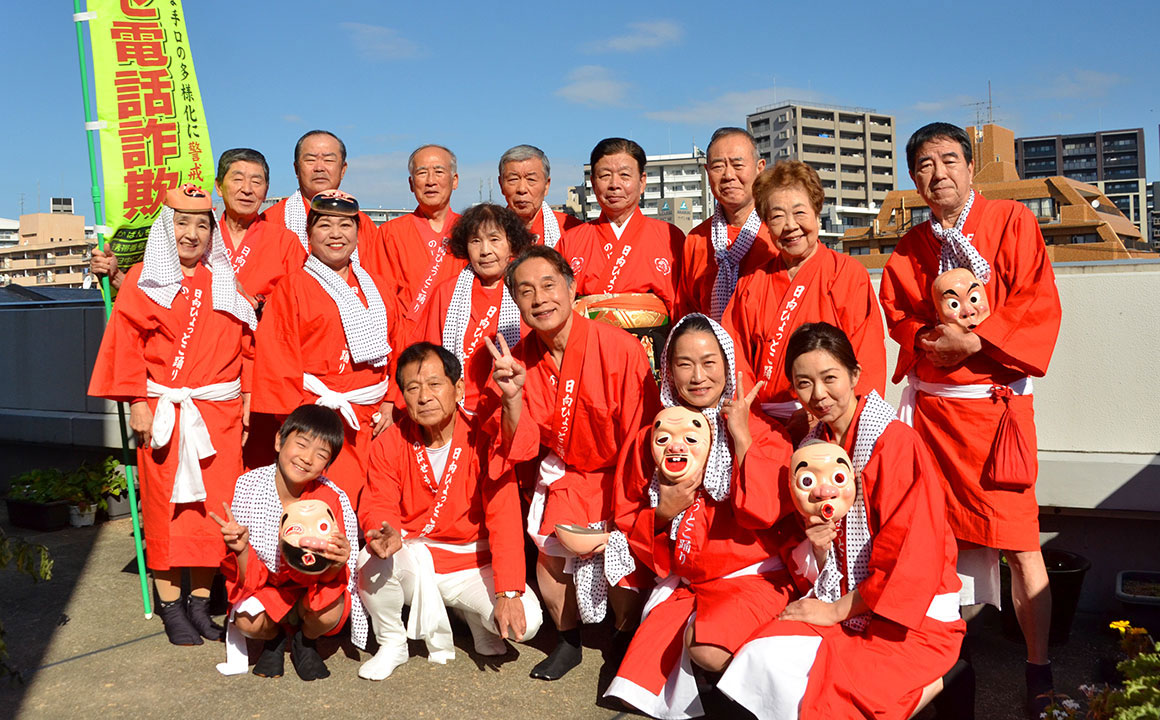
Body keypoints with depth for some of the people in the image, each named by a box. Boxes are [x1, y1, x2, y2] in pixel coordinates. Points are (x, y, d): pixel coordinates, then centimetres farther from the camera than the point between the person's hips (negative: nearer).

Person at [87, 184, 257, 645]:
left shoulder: (227, 283, 11)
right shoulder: (143, 280, 3)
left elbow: (246, 345, 12)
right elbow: (126, 343, -1)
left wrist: (247, 400, 6)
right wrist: (137, 403, -7)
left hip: (220, 412, 3)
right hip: (163, 412, -2)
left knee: (214, 506, 3)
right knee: (166, 506, 2)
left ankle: (200, 602, 16)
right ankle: (171, 606, 13)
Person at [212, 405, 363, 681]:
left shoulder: (332, 500, -19)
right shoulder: (249, 485, -17)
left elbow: (328, 578, -15)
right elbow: (247, 578, -13)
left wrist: (336, 565, -38)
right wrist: (241, 549, -35)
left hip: (312, 584, -1)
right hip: (264, 586, 1)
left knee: (327, 613, -32)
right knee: (248, 621, -29)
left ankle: (306, 643, 6)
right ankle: (273, 639, 9)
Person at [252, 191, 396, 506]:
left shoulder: (374, 288, 15)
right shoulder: (293, 287, -2)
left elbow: (393, 348, 18)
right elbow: (276, 359, -6)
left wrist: (389, 403, 8)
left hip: (371, 421, 5)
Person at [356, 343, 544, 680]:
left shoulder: (484, 439, -15)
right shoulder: (389, 443, -6)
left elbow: (504, 519, -19)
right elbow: (377, 506, -8)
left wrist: (508, 593, -28)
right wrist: (385, 534, -35)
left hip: (472, 561, -1)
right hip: (413, 559, 2)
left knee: (526, 621, -24)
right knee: (372, 561, -32)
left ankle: (475, 616, 13)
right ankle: (392, 643, -2)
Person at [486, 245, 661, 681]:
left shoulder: (619, 348, -23)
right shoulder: (520, 359, -8)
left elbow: (641, 440, -16)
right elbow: (522, 450, -9)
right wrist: (512, 395, -25)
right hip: (564, 476, 4)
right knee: (550, 558, -1)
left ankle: (627, 642, 20)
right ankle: (568, 641, 31)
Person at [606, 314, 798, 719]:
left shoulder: (762, 433, -5)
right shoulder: (651, 440, 4)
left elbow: (762, 513, -19)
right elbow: (627, 525, 9)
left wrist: (741, 435, -19)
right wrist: (664, 512, -12)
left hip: (751, 576, -3)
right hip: (682, 583, 4)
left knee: (707, 648, -30)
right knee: (642, 680, -12)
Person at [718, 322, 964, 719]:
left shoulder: (897, 443, -14)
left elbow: (910, 558, -16)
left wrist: (836, 610, -11)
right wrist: (818, 546, -7)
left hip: (912, 619, -7)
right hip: (847, 608, 7)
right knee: (763, 658, -17)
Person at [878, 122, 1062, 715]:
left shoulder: (1012, 221, 2)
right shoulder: (908, 249, 13)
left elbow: (1039, 305, -5)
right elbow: (895, 311, 10)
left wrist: (974, 341, -16)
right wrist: (929, 341, -11)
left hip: (996, 403, -3)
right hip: (930, 404, 4)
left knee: (1017, 542, -5)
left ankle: (1039, 668, 8)